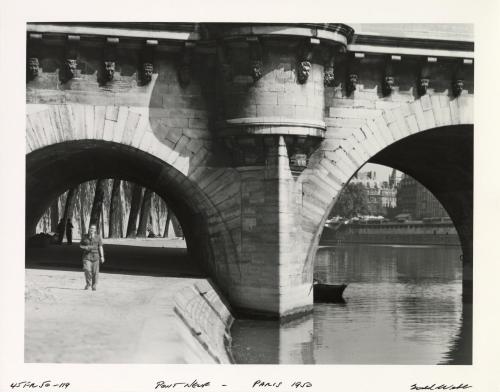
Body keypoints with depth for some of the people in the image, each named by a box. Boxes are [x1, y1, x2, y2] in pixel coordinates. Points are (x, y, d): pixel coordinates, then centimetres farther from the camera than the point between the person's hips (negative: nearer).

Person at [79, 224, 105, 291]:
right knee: (87, 269, -14)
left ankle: (94, 285, 14)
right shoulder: (85, 237, 5)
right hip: (87, 255, 1)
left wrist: (102, 256, -7)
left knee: (95, 272, 0)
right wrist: (84, 247, -9)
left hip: (95, 256, -1)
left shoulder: (98, 237, 1)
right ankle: (88, 283, 6)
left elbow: (100, 247, -2)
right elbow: (81, 245, 14)